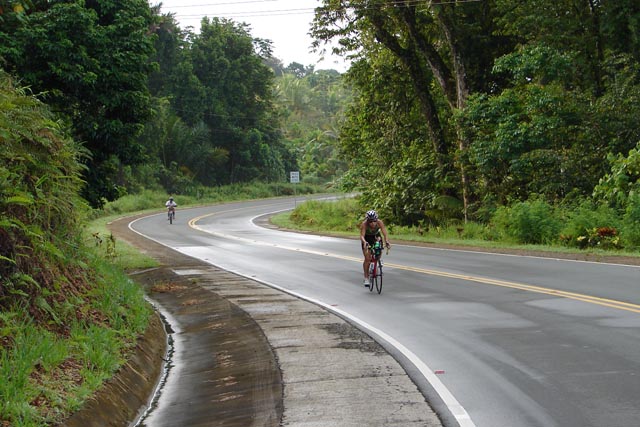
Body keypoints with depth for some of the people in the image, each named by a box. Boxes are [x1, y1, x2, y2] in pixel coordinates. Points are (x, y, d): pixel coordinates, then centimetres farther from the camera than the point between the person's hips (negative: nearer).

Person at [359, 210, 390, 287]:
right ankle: (366, 278, -5)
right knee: (367, 259, -12)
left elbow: (385, 233, -35)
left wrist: (387, 242, -53)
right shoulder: (364, 224, -34)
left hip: (375, 236, 2)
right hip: (367, 238, -2)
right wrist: (364, 242, -61)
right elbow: (362, 235, -41)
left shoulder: (379, 222, -31)